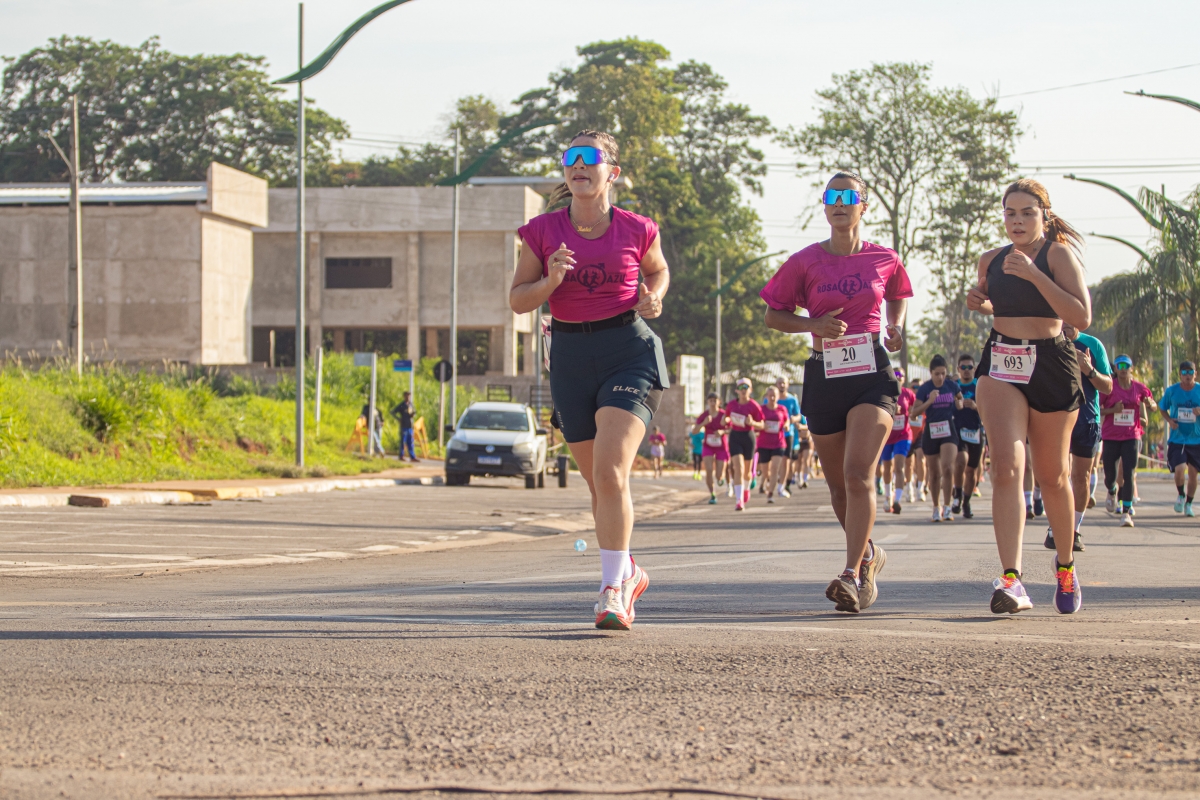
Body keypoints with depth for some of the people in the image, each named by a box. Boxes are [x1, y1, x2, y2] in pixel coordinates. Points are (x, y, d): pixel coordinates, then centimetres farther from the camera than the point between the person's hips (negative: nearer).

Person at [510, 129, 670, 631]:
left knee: (610, 471, -19)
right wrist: (550, 281, -15)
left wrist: (653, 298, -2)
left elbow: (658, 271, 19)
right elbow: (518, 300, 5)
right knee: (598, 482, 12)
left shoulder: (636, 230, -1)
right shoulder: (543, 231, 0)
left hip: (629, 350, -3)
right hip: (571, 358, 3)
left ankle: (612, 590, -18)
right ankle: (627, 573, 33)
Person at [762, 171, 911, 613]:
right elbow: (774, 315, 6)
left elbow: (898, 297, 25)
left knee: (858, 475, -19)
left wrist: (895, 327, 5)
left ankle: (852, 574, -20)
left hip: (872, 374, -2)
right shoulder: (805, 261, 1)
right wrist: (814, 324, -11)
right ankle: (869, 556, 36)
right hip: (824, 376, 2)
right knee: (838, 484, 11)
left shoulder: (884, 259, 4)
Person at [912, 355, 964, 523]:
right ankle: (936, 508, 22)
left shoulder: (952, 386, -1)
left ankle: (946, 507, -11)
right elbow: (915, 411, -8)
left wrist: (959, 403, -4)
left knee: (947, 468, -18)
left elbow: (960, 400, 19)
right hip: (931, 432, 1)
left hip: (949, 431, -1)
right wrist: (930, 401, -22)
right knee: (934, 474, 9)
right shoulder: (925, 389, -4)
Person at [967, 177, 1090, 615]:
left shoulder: (1058, 253, -5)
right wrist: (980, 302, 5)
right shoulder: (991, 260, 9)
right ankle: (1011, 580, -27)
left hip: (1051, 366, -2)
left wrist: (1033, 274, -22)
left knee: (1053, 477, 10)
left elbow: (1082, 316, -17)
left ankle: (1065, 563, 36)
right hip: (1000, 366, 2)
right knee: (1007, 468, -17)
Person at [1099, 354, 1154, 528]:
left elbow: (1151, 405, 18)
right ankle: (1112, 493, 43)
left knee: (1129, 474, -10)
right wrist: (1113, 410, -19)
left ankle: (1126, 512, -8)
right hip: (1111, 437, -1)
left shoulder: (1140, 388, 3)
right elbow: (1097, 410, -5)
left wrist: (1150, 404, -5)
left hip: (1132, 436, 1)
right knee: (1110, 473, 7)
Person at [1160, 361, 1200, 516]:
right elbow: (1162, 408, 11)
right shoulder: (1172, 391, -2)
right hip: (1177, 438, -1)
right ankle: (1181, 495, 13)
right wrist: (1169, 420, -9)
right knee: (1179, 469, -16)